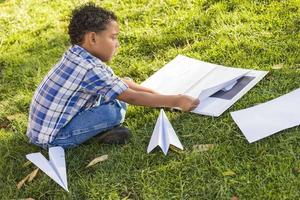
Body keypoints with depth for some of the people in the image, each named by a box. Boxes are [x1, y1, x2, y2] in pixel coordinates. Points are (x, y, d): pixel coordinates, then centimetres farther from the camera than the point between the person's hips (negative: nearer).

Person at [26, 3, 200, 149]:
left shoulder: (78, 56, 1)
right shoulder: (89, 70, -27)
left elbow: (121, 82, 10)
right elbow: (132, 98, -22)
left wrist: (157, 94, 9)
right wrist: (175, 101, -16)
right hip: (52, 138, -9)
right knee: (114, 110, -23)